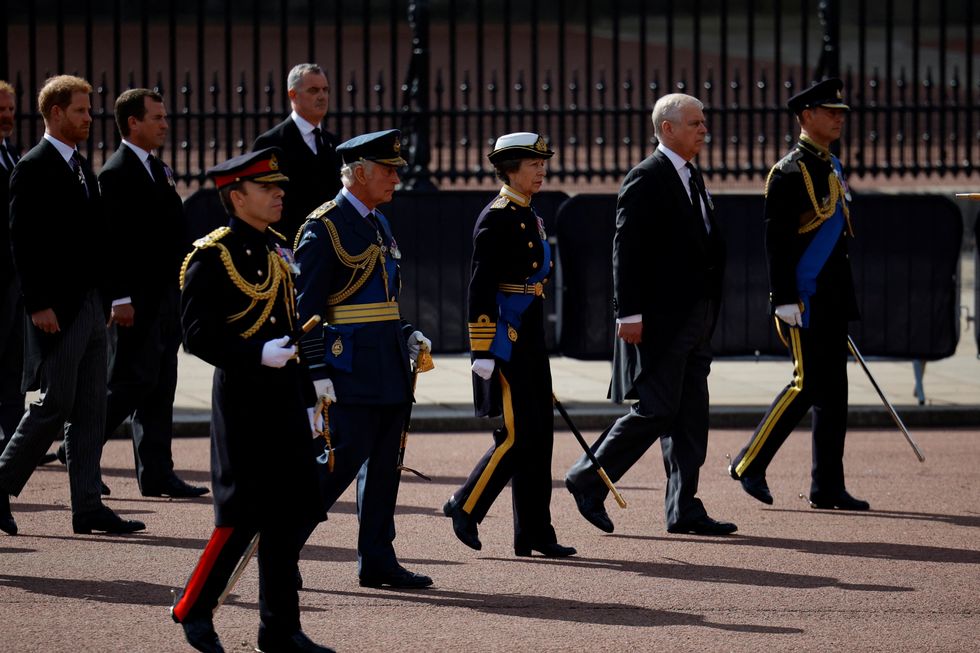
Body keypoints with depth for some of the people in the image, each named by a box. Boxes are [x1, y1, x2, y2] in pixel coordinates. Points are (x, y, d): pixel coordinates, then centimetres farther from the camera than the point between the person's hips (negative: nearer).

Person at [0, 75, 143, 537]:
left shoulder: (82, 168, 16)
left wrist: (108, 297, 13)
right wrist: (38, 305, -19)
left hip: (91, 304, 8)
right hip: (57, 308, -8)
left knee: (90, 409, 6)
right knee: (54, 405, -5)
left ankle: (87, 506, 8)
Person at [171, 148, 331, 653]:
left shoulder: (279, 252, 15)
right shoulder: (211, 256, -9)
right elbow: (198, 334, -15)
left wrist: (307, 401, 18)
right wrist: (258, 355, -24)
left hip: (285, 398, 8)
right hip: (241, 397, -7)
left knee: (287, 515, 6)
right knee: (242, 515, -7)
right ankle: (193, 609, 9)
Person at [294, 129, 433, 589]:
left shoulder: (378, 224, 16)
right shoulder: (325, 227, -11)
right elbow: (306, 306, -14)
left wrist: (407, 335, 12)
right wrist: (317, 372, -17)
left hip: (387, 369, 9)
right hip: (349, 369, -9)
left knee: (384, 465, 8)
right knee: (341, 461, -10)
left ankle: (377, 561, 13)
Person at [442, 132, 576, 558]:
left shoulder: (530, 218, 16)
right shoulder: (496, 219, -12)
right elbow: (480, 287, -16)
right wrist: (481, 351, -20)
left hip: (529, 343, 9)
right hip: (505, 343, -9)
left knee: (538, 437, 7)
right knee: (516, 436, -9)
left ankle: (535, 535, 9)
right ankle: (465, 507, 6)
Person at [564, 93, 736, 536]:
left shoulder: (692, 178, 16)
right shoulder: (646, 180, -11)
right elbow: (627, 250, -16)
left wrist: (707, 313, 17)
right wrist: (630, 314, -20)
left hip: (694, 318, 9)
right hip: (660, 318, -9)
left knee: (690, 414, 7)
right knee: (656, 410, -8)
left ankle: (684, 508, 10)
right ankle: (589, 479, 5)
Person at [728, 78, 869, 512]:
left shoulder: (832, 168, 16)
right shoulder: (790, 172, -12)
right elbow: (776, 240, -15)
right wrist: (784, 300, -20)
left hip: (832, 298, 9)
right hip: (803, 299, -9)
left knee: (833, 390, 6)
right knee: (807, 386, -9)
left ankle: (827, 488, 8)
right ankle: (749, 464, 4)